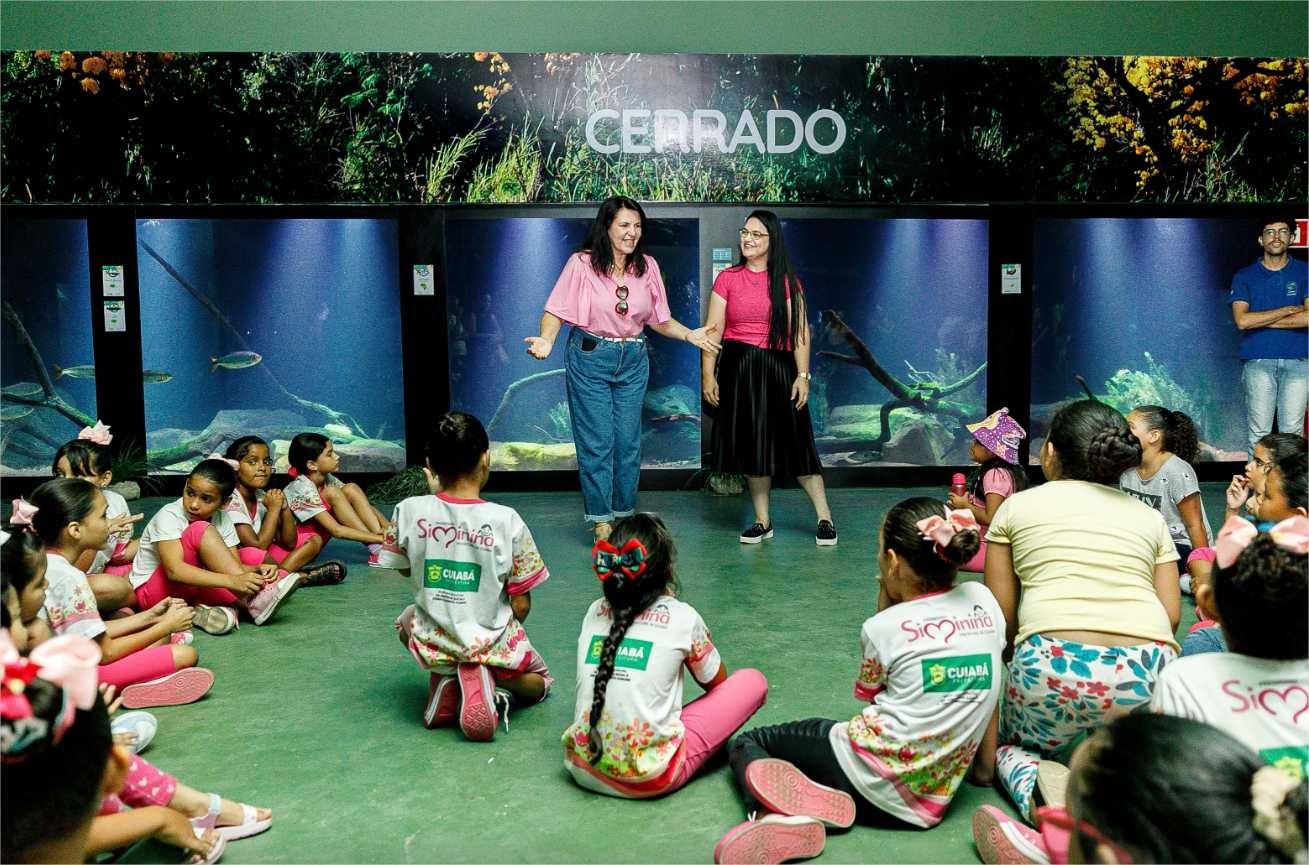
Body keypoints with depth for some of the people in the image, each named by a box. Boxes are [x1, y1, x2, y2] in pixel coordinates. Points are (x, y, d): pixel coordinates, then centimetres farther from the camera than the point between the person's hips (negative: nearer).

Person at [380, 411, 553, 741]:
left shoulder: (409, 510, -13)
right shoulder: (507, 520, -17)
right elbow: (521, 606, -10)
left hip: (432, 647, 2)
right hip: (493, 648, -2)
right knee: (540, 680, 32)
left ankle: (446, 683, 9)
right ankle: (491, 689, -4)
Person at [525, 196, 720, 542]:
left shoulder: (647, 266, 3)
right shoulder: (582, 264, -10)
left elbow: (659, 319, 8)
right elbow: (556, 312, -12)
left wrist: (689, 334, -6)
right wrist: (546, 341, -29)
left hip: (633, 360, 4)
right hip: (589, 359, -4)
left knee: (628, 441, 8)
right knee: (596, 442, -1)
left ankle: (624, 514, 23)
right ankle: (600, 522, 10)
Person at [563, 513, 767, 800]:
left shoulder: (594, 612, 6)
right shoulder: (682, 617, -5)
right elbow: (717, 682, 14)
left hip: (583, 770, 5)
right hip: (651, 780, -5)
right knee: (753, 681, 7)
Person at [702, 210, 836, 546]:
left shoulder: (786, 281, 2)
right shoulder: (727, 279, 4)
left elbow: (800, 329, -2)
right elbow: (712, 329, 1)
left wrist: (802, 374, -9)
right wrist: (707, 375, -7)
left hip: (778, 367, -1)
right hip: (737, 367, 2)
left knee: (795, 442, -2)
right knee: (751, 444, 7)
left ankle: (825, 518, 6)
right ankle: (762, 522, 17)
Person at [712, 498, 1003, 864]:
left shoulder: (884, 627, -8)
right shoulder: (982, 600, 2)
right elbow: (989, 689, 11)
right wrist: (985, 767, 22)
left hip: (869, 775, -6)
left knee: (746, 742, 15)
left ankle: (777, 817, -18)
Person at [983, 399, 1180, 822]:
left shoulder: (1017, 506, 15)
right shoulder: (1150, 515, 21)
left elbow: (1001, 617, 10)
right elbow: (1171, 613, 14)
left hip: (1053, 665, -2)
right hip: (1148, 673, 3)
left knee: (1013, 744, 28)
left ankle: (1036, 789, -6)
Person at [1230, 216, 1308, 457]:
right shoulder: (1244, 276, 8)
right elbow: (1242, 320, -7)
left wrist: (1262, 320, -5)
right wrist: (1288, 310, -5)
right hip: (1258, 362, 0)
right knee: (1259, 433, -1)